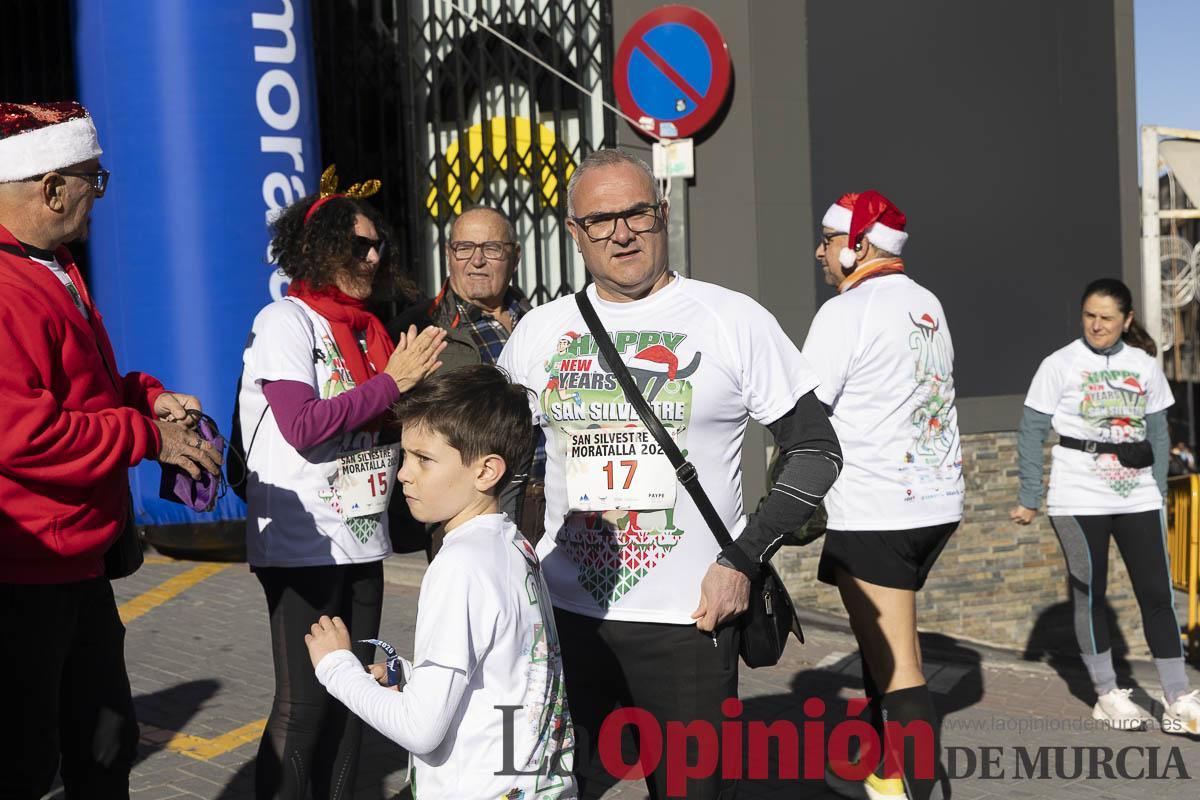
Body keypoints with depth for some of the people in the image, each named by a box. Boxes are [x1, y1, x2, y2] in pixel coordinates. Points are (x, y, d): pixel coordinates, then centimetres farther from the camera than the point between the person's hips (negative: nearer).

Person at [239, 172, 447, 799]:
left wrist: (418, 383, -1)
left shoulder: (366, 328, 14)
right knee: (304, 702, -5)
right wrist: (391, 382, -14)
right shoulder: (285, 321, -7)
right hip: (303, 544, -7)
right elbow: (302, 426, -19)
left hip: (362, 539, 7)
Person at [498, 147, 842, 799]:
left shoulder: (735, 321, -3)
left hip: (691, 621, -3)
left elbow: (817, 450, -1)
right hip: (565, 616, 3)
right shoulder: (538, 332, 7)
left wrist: (743, 560, -9)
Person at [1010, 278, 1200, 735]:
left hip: (1138, 499, 3)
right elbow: (1030, 432, -3)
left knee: (1158, 592, 0)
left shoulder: (1145, 365, 6)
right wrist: (1029, 498, -5)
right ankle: (1107, 695, 17)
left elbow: (1158, 433, 13)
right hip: (1079, 500, -3)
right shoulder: (1060, 365, -3)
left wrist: (1159, 490, 9)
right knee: (1089, 594, 5)